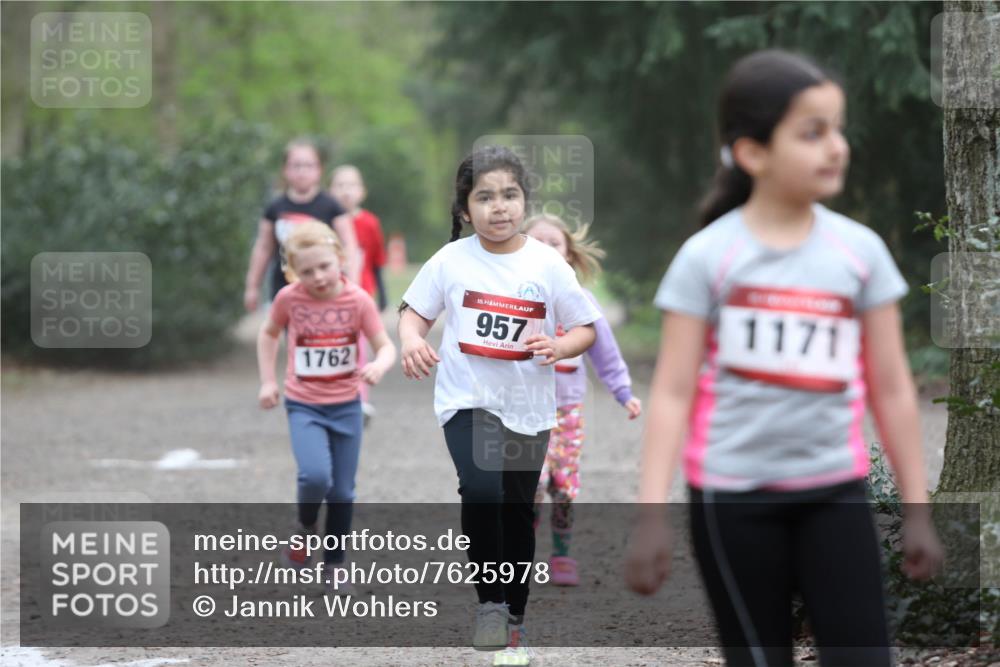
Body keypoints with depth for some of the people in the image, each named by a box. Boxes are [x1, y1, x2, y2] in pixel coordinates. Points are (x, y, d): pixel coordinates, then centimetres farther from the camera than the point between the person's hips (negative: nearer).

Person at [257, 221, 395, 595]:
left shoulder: (358, 300, -12)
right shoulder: (289, 299, -10)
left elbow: (386, 346, -10)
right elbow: (268, 334, 9)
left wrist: (379, 365, -33)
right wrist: (267, 381, 2)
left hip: (346, 406, 1)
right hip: (303, 406, -1)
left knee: (342, 492, 8)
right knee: (315, 476, -24)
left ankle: (334, 566, 26)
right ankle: (305, 529, 7)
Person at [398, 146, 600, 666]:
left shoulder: (548, 265, -5)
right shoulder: (451, 261, -6)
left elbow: (585, 329, 2)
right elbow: (415, 310, 6)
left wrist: (559, 347, -19)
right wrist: (411, 340, -16)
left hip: (528, 408, 2)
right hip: (467, 400, -2)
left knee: (517, 513, 12)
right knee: (481, 490, -27)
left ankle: (514, 622, 28)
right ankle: (490, 601, -12)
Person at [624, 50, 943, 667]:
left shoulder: (860, 251, 1)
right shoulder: (708, 256, -6)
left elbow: (891, 388, 6)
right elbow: (673, 392, -7)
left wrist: (918, 508, 8)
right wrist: (652, 514, -12)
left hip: (835, 493, 2)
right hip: (733, 498, -2)